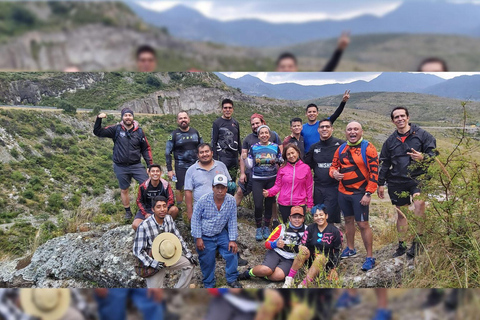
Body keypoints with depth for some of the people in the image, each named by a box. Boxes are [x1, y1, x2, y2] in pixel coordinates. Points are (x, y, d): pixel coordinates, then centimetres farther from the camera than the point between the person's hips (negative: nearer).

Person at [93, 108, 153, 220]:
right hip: (121, 167, 0)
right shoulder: (116, 129, -3)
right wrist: (99, 119, -17)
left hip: (136, 165, 0)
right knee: (124, 190, 12)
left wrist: (150, 165, -1)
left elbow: (146, 149, 5)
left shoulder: (139, 131, 0)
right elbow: (98, 132, -2)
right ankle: (128, 212, 30)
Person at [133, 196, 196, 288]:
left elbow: (178, 238, 2)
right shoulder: (144, 226, -26)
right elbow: (138, 251, -21)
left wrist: (188, 254, 1)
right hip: (152, 262, -5)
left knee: (190, 263, 2)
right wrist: (154, 263, -30)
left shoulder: (169, 219, -9)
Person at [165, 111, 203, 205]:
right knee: (180, 189, 1)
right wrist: (169, 170, -5)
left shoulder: (195, 133, 8)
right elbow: (168, 153, 1)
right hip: (180, 167, -2)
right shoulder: (174, 135, 0)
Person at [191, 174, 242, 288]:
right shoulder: (203, 200, -18)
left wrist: (232, 240, -7)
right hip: (205, 236, -2)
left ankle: (232, 279, 16)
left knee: (232, 251, -7)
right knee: (207, 261, 5)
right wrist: (198, 238, -11)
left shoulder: (231, 200, -12)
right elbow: (195, 219, -9)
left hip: (221, 233, 2)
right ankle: (209, 285, 29)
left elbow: (232, 221, -5)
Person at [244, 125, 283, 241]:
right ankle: (258, 228, 13)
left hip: (272, 179, 1)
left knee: (269, 203, 8)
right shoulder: (253, 148, 3)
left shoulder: (275, 147, 5)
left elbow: (281, 161, 11)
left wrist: (278, 161, -10)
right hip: (257, 179, -1)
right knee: (258, 205, -8)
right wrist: (244, 158, -14)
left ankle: (266, 227, 25)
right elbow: (249, 165, 3)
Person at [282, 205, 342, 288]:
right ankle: (289, 279, -29)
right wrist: (301, 247, -26)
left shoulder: (334, 231, -1)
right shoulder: (310, 228, 5)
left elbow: (337, 251, 2)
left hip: (325, 261, -2)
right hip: (310, 259, 2)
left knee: (321, 257, -36)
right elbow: (303, 244, -1)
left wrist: (333, 269, -3)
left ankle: (303, 285, -40)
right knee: (303, 251, -29)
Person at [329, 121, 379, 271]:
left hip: (360, 193, -6)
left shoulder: (368, 148, -11)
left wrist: (368, 193, -17)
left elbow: (374, 172, -13)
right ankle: (350, 249, 36)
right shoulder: (341, 149, 7)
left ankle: (370, 257, 8)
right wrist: (334, 172, -9)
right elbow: (334, 165, 16)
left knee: (363, 224, -5)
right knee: (348, 220, 18)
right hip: (343, 191, 6)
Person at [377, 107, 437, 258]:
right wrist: (381, 183, 13)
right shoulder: (390, 141, 11)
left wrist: (423, 157, -21)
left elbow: (433, 153, 1)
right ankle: (402, 245, 25)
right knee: (401, 214, 12)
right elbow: (384, 163, 15)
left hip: (418, 178, -3)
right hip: (397, 182, 4)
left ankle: (417, 240, -20)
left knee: (419, 203, -30)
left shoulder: (422, 134, 1)